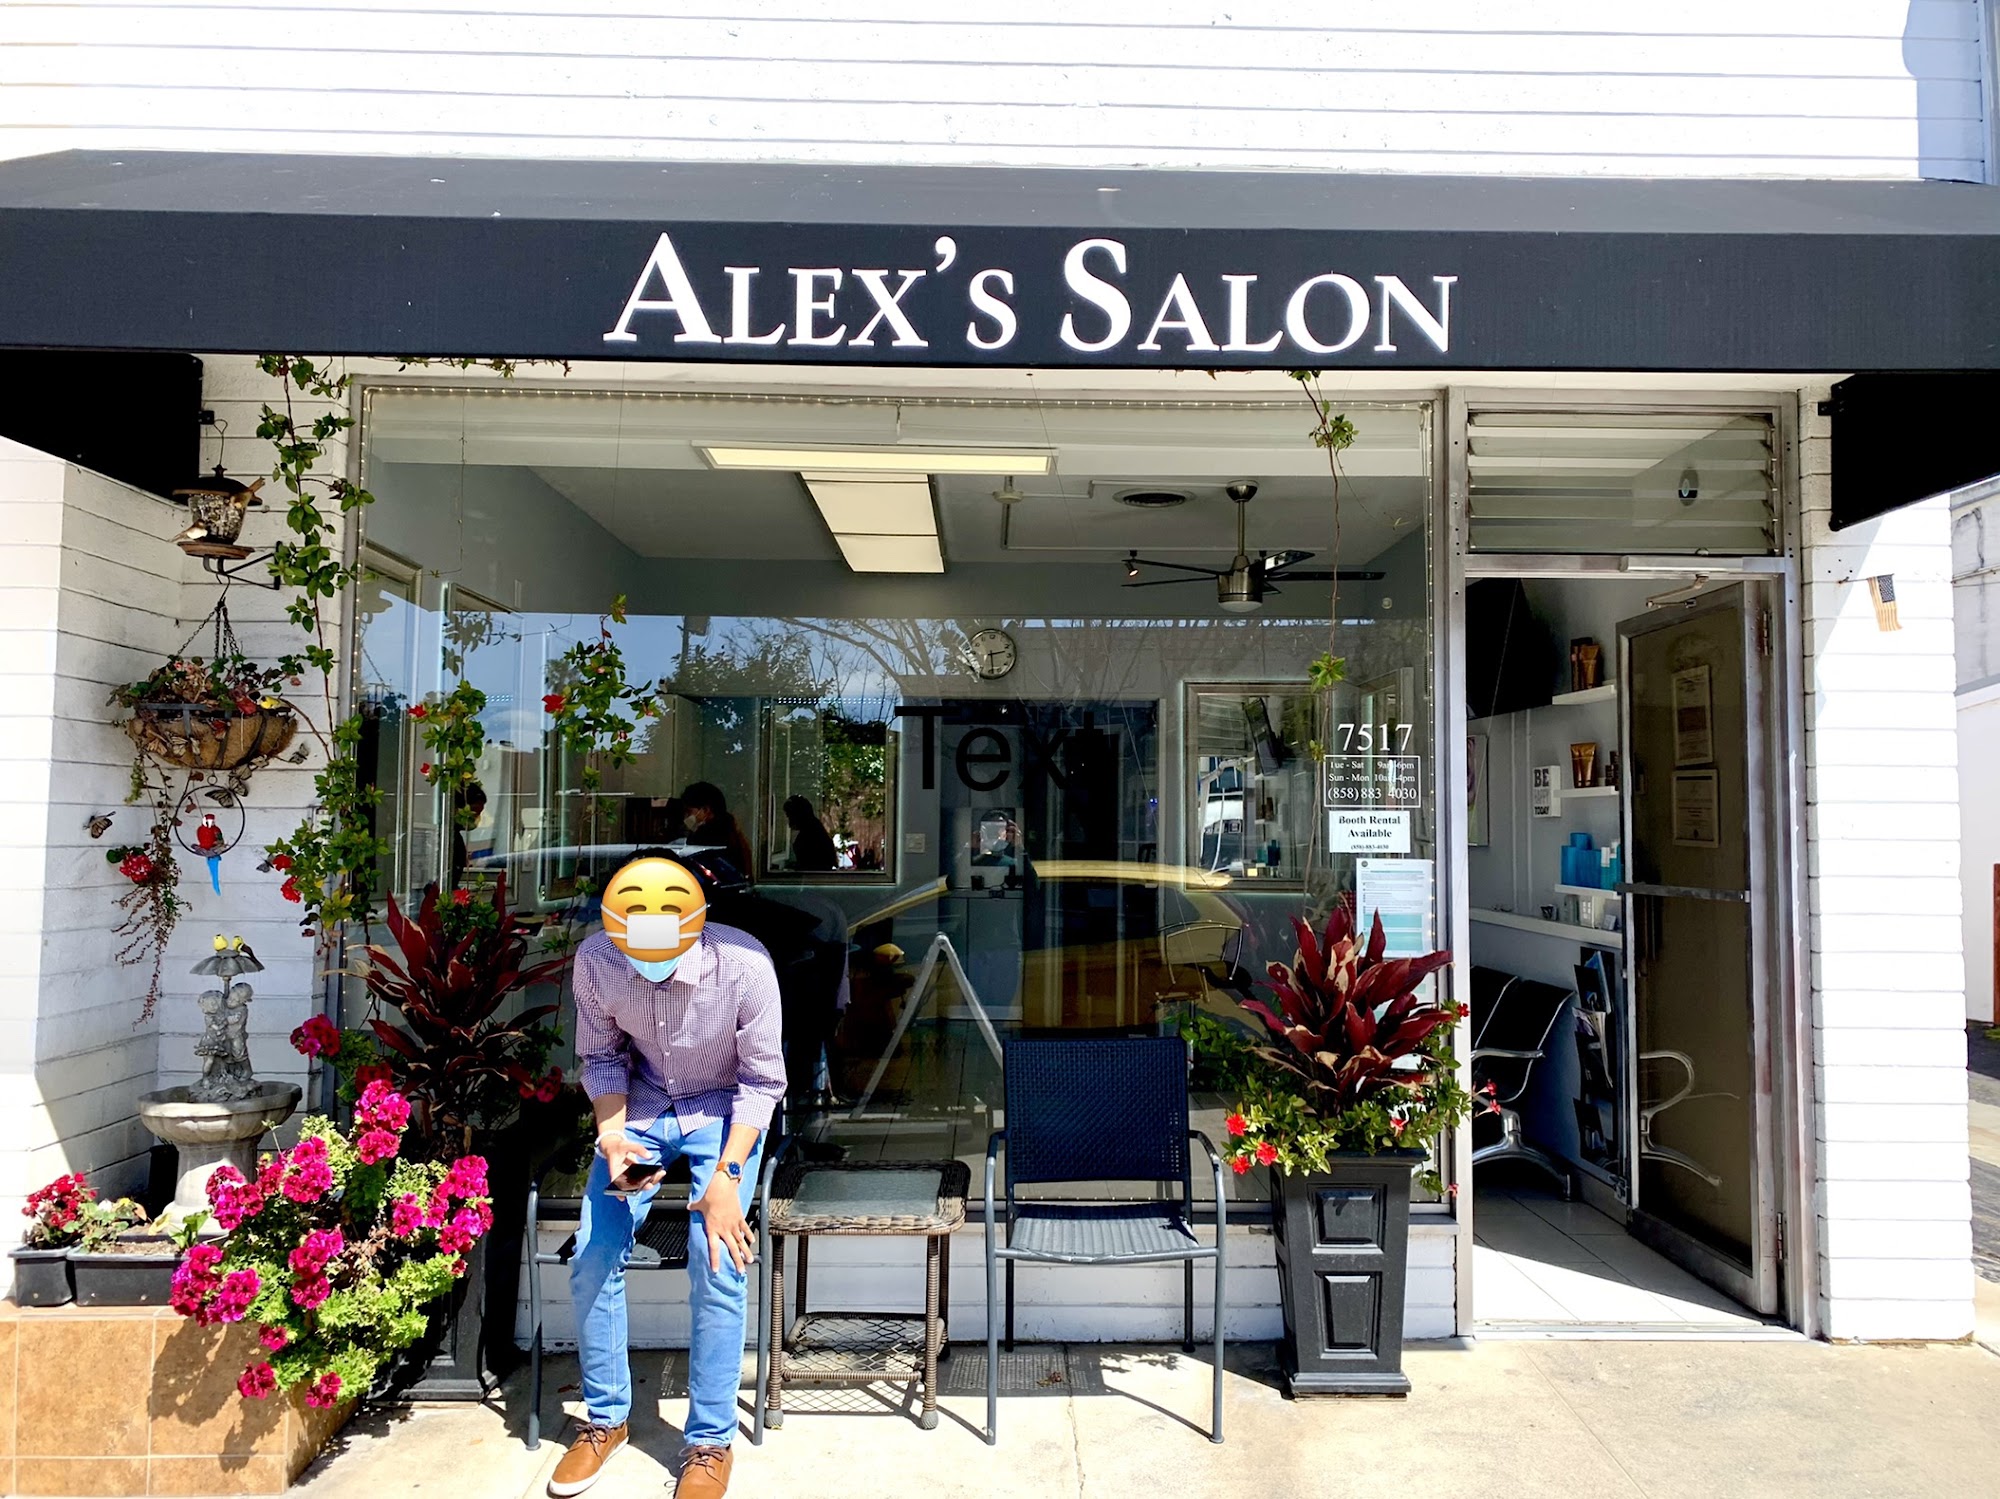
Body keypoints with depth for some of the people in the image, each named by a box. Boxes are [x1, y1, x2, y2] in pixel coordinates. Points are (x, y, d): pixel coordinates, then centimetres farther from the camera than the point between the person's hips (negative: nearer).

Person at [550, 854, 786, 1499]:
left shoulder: (743, 964, -29)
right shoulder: (594, 960, -20)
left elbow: (762, 1080, -18)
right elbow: (601, 1057, -3)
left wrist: (726, 1174, -24)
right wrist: (613, 1136, -19)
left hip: (722, 1110, -3)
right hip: (641, 1106, 3)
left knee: (718, 1266, -16)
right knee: (592, 1259, -5)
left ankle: (709, 1441, 5)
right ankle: (605, 1417, 20)